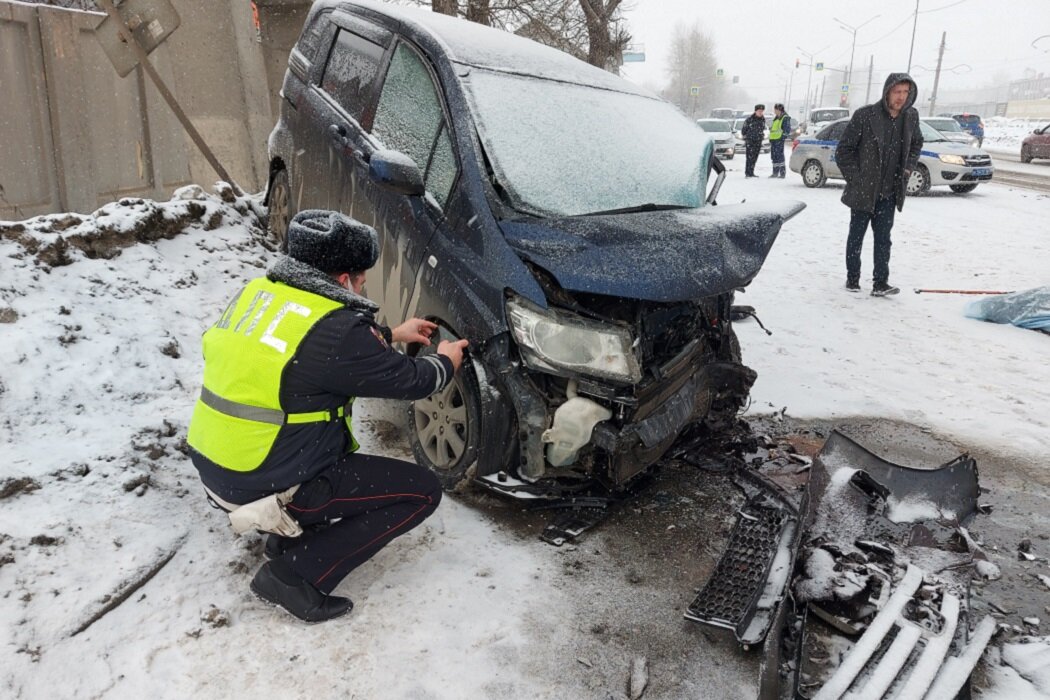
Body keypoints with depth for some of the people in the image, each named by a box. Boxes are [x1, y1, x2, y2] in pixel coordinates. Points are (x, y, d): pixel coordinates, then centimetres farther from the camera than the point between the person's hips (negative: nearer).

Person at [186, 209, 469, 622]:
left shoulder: (259, 292, 3)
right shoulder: (335, 328, -22)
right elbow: (410, 382, -9)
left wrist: (391, 336, 25)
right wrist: (445, 361, 13)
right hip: (264, 487, -9)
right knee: (423, 492, -2)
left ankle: (289, 532, 20)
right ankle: (295, 575, -2)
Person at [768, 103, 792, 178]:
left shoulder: (785, 118, -7)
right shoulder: (776, 118, 19)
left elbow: (787, 130, -11)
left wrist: (784, 137, -16)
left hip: (779, 140, -9)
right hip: (773, 139, 9)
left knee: (779, 156, -10)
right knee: (774, 156, 10)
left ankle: (783, 173, -7)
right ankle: (775, 172, 16)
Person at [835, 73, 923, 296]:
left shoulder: (911, 116, 2)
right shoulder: (865, 115, -13)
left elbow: (916, 144, 22)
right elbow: (843, 150, -8)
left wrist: (908, 168, 9)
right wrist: (855, 178, -9)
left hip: (889, 193, 4)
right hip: (863, 191, -3)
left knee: (883, 238, 3)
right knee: (856, 236, 8)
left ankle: (880, 283, 5)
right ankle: (852, 279, 21)